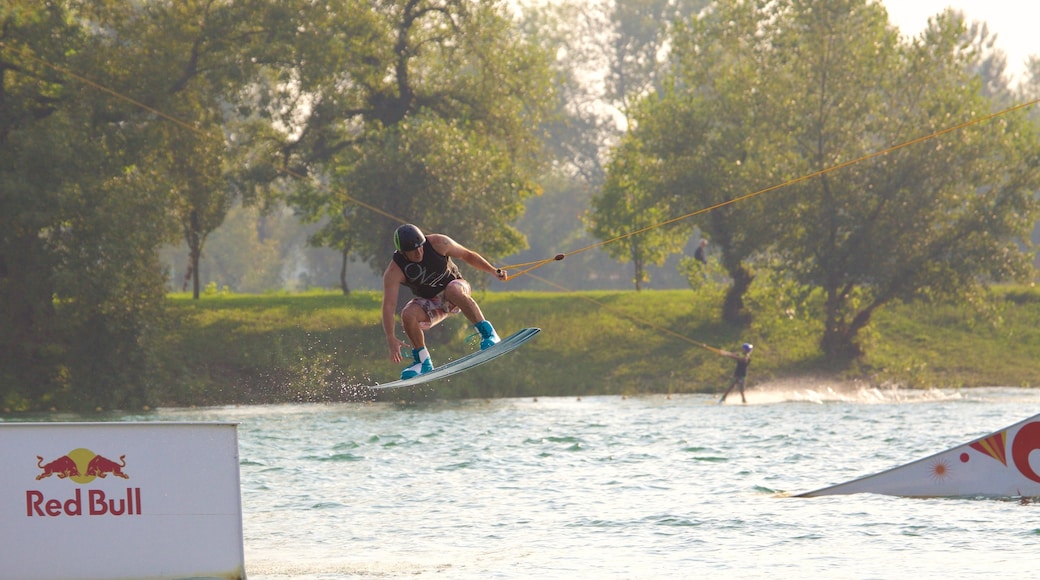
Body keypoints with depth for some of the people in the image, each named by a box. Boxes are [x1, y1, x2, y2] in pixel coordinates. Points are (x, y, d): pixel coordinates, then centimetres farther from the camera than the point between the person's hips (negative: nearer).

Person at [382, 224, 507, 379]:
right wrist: (391, 338, -39)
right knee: (408, 314, -29)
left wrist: (493, 270, -11)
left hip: (456, 286, -1)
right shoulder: (394, 272, -23)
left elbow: (467, 255, -5)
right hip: (429, 302, 1)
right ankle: (423, 362, -11)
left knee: (453, 290, -37)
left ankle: (488, 333, -28)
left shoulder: (438, 243, -21)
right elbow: (388, 306, -29)